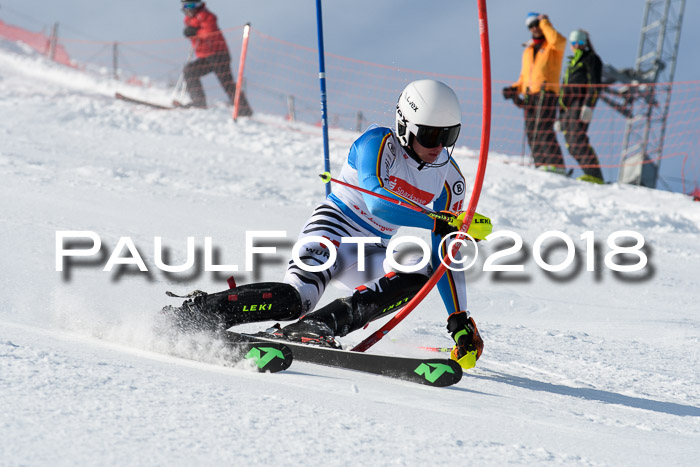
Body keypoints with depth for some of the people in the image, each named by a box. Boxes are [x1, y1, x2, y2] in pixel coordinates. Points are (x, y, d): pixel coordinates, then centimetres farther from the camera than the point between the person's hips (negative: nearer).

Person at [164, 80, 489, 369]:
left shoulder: (449, 177, 2)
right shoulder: (378, 144, -15)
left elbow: (446, 258, 5)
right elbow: (378, 202, -32)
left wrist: (459, 321, -3)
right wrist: (441, 223, -37)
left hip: (371, 252, 6)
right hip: (334, 228, -6)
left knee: (418, 277, -25)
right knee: (295, 298, -31)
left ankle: (318, 326, -29)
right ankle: (191, 313, -17)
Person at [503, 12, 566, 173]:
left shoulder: (553, 45, 7)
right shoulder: (528, 50, 27)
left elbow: (557, 41, -19)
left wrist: (544, 22, -6)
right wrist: (515, 88, 13)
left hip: (547, 92, -7)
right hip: (529, 94, 7)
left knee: (543, 128, -18)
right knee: (531, 131, -2)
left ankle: (556, 163, -21)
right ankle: (540, 163, -2)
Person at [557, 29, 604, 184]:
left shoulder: (591, 59, 3)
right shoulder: (572, 63, 29)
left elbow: (594, 85, -8)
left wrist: (588, 106, -20)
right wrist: (560, 116, 25)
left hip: (581, 102, -9)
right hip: (568, 107, 9)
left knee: (578, 141, -21)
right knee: (571, 145, 0)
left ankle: (594, 175, -26)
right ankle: (592, 174, -2)